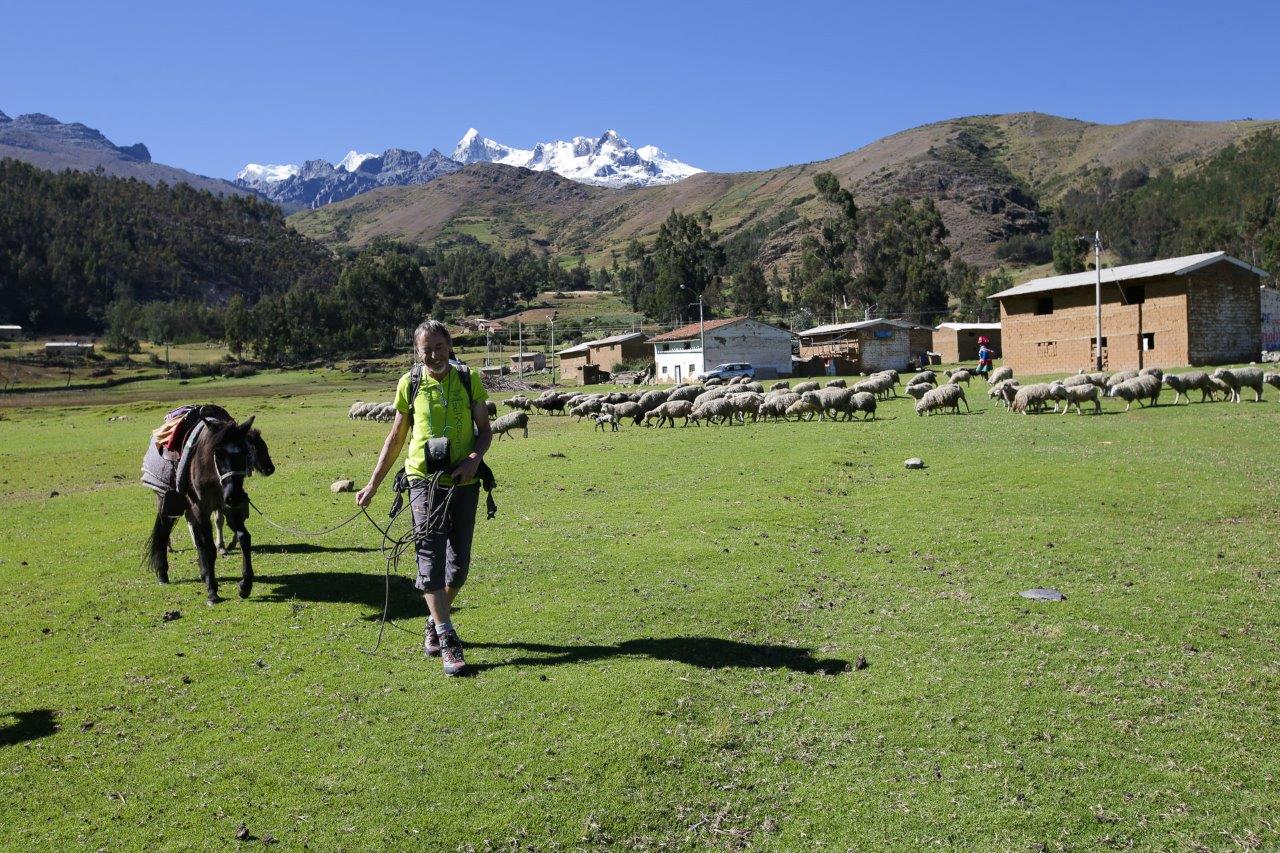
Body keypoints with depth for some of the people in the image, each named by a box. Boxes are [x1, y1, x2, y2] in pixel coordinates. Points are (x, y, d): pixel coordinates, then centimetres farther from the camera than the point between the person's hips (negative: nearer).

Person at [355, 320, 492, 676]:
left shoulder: (469, 380, 3)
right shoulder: (409, 383, 3)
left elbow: (485, 430, 6)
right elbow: (395, 438, 11)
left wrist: (474, 458, -15)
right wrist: (373, 484, 11)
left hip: (464, 483, 2)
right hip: (425, 481, -1)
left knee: (459, 563, 8)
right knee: (431, 558, -10)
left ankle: (435, 623, 31)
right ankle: (447, 640, -8)